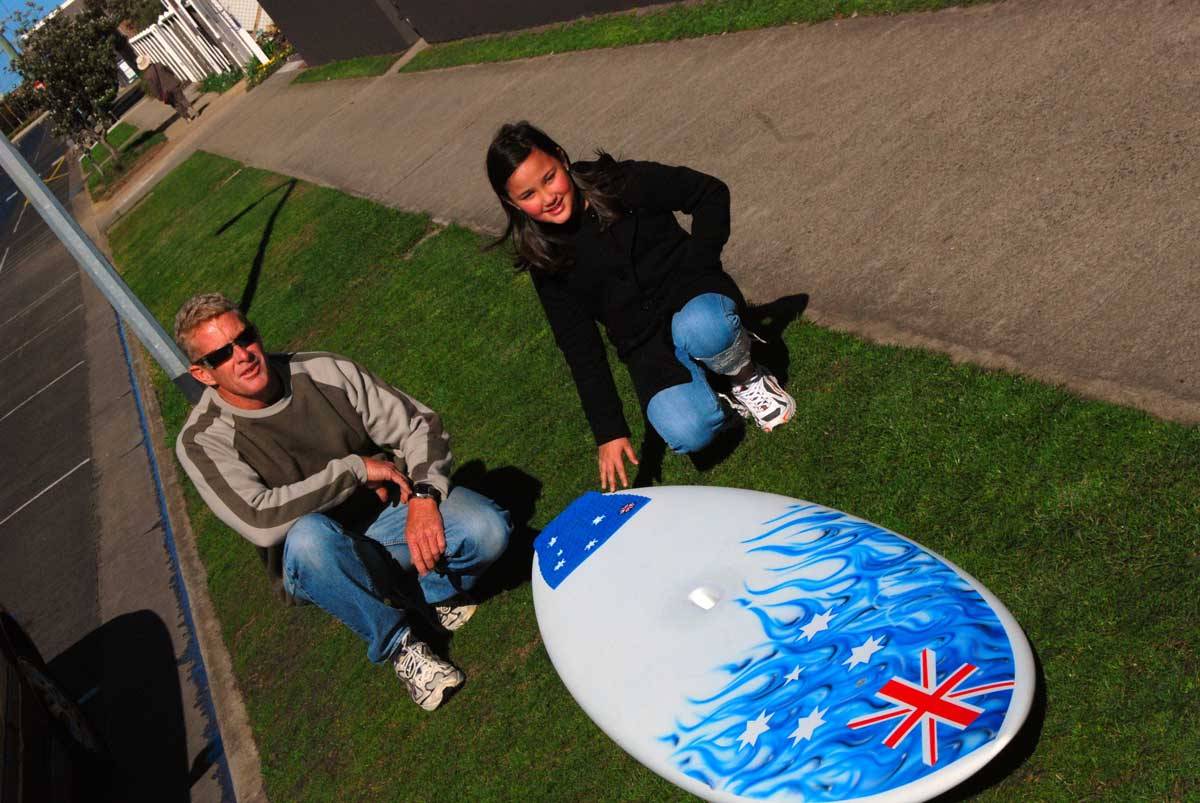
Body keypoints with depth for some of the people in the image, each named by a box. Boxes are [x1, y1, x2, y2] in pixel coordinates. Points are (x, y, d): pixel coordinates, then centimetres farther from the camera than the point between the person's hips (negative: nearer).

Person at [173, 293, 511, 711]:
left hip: (390, 514, 2)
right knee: (309, 534, -39)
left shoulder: (325, 371, -7)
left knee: (487, 529, -26)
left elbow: (421, 423, -5)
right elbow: (260, 522, -27)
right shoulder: (201, 441, -12)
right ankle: (399, 645, -17)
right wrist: (356, 468, -22)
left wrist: (424, 497, -23)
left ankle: (434, 590, 8)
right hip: (320, 563, -2)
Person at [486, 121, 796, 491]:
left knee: (701, 328, -40)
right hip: (648, 347, 1)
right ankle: (720, 403, 8)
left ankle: (747, 377, -5)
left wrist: (700, 264, -12)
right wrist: (608, 430, -8)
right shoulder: (545, 260, -3)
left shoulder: (624, 183, -8)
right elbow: (580, 348, -3)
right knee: (687, 433, -28)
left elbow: (711, 193, -1)